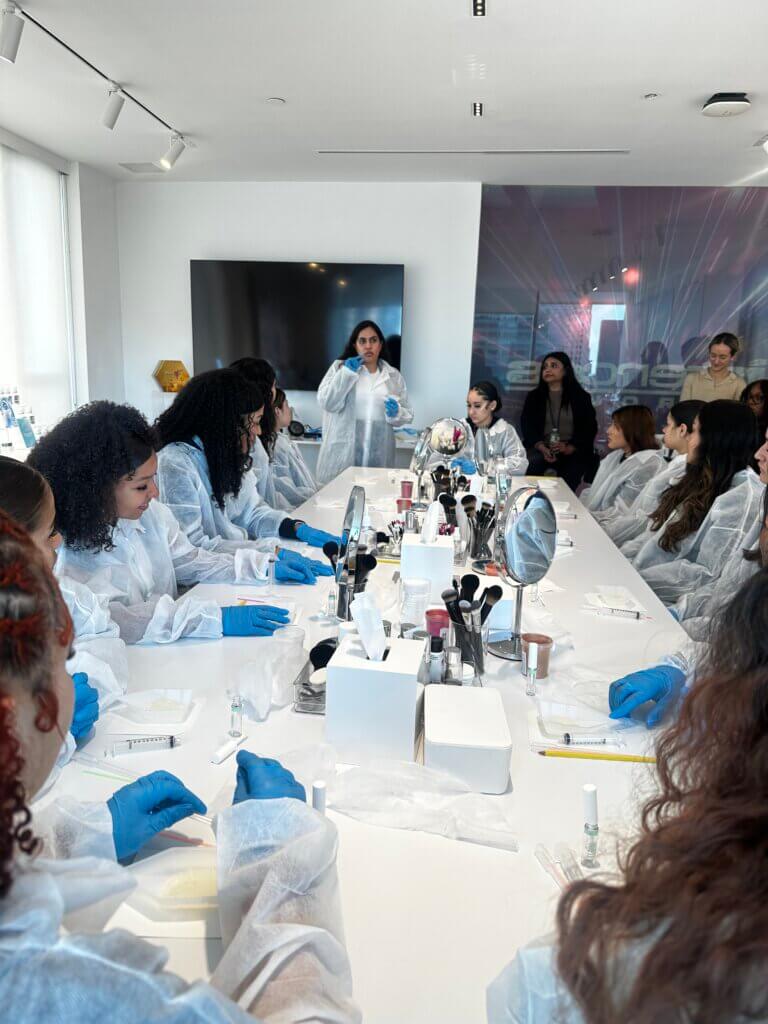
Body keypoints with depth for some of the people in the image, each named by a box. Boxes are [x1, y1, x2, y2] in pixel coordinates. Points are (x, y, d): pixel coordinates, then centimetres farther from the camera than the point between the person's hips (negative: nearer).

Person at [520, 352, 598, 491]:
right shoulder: (534, 396, 14)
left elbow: (589, 428, 3)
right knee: (529, 464, -32)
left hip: (573, 452, -1)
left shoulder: (581, 397, 10)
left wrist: (569, 448, -15)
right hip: (541, 449, 1)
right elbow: (527, 426, 3)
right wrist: (542, 448, -16)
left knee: (566, 486, -25)